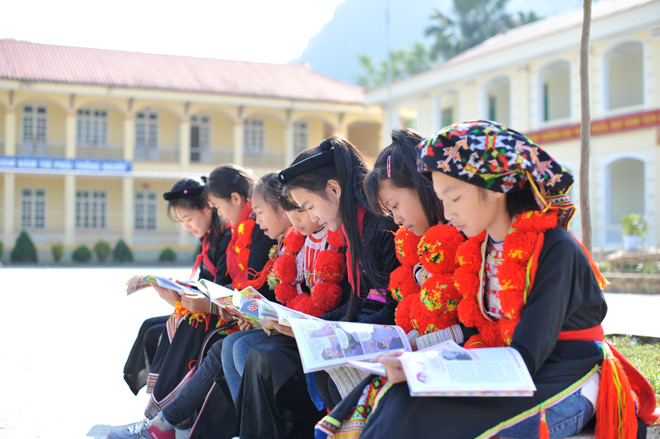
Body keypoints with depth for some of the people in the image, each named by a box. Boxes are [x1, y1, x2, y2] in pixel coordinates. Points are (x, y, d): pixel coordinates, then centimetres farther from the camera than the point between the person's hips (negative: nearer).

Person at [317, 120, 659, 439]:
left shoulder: (555, 249, -14)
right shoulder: (478, 249, 9)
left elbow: (525, 358, -21)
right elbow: (474, 333, 9)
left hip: (560, 390, -6)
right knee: (398, 395, -20)